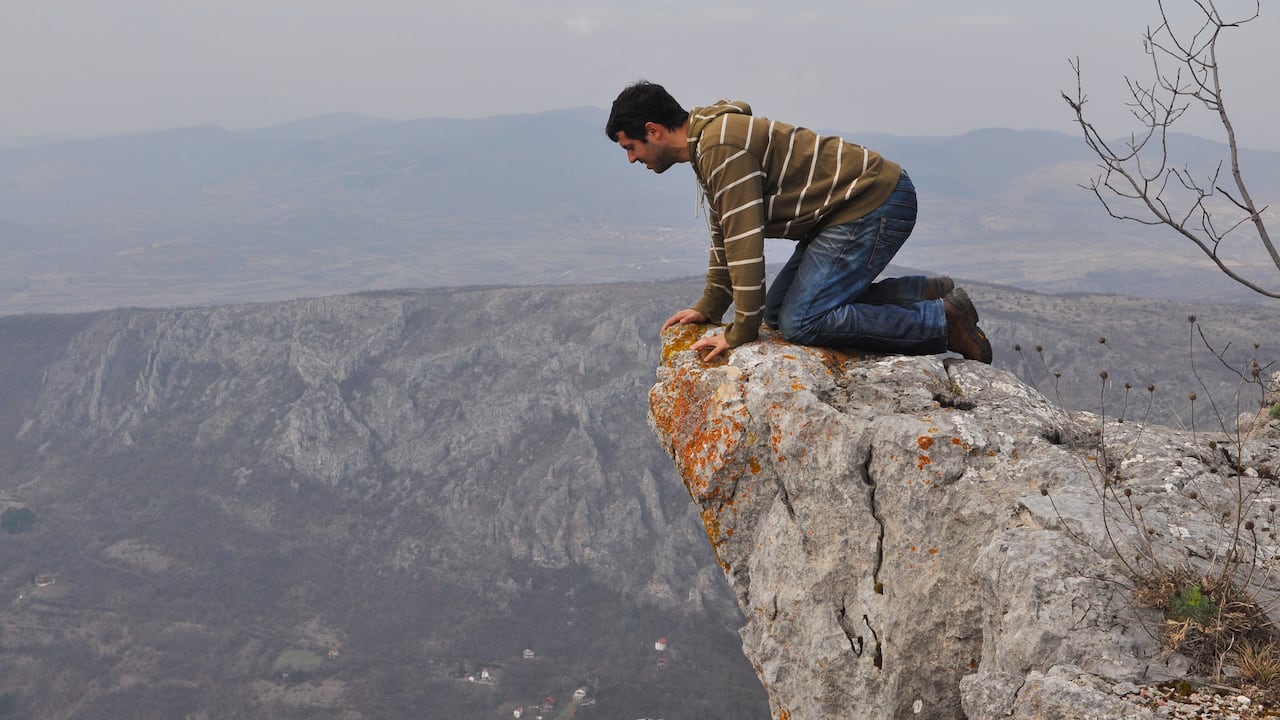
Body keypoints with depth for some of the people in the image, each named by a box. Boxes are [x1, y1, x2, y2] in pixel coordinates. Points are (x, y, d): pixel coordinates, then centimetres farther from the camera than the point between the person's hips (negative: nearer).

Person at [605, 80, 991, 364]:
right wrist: (708, 307, 19)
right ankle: (927, 293, 12)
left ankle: (943, 321, -9)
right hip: (848, 209, 11)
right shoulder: (707, 144, 13)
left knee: (801, 322, -18)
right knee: (780, 309, 11)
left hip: (874, 204, -11)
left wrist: (741, 332, -19)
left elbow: (745, 240, -24)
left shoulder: (721, 146, -20)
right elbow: (725, 235, 22)